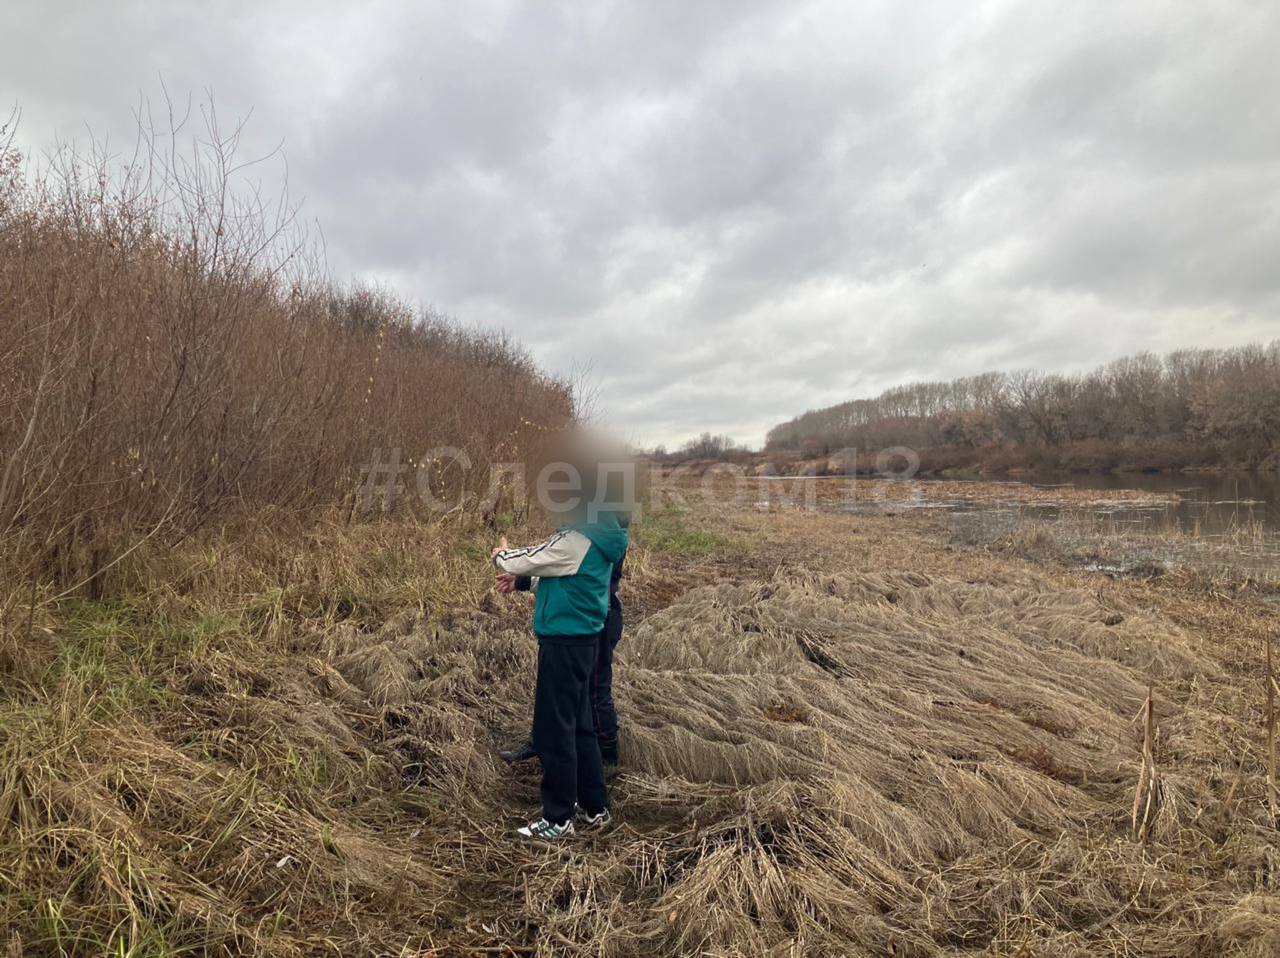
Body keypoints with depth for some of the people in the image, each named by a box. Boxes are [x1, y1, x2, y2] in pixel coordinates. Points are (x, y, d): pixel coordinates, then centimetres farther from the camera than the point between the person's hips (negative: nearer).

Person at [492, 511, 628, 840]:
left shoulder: (574, 541, -21)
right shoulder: (599, 538, 8)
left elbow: (524, 562, -11)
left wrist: (501, 555, 10)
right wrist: (522, 579, 13)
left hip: (564, 642, -9)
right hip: (583, 639, 9)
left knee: (554, 730, 2)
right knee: (580, 726, 18)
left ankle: (558, 819, 14)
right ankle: (594, 808, 28)